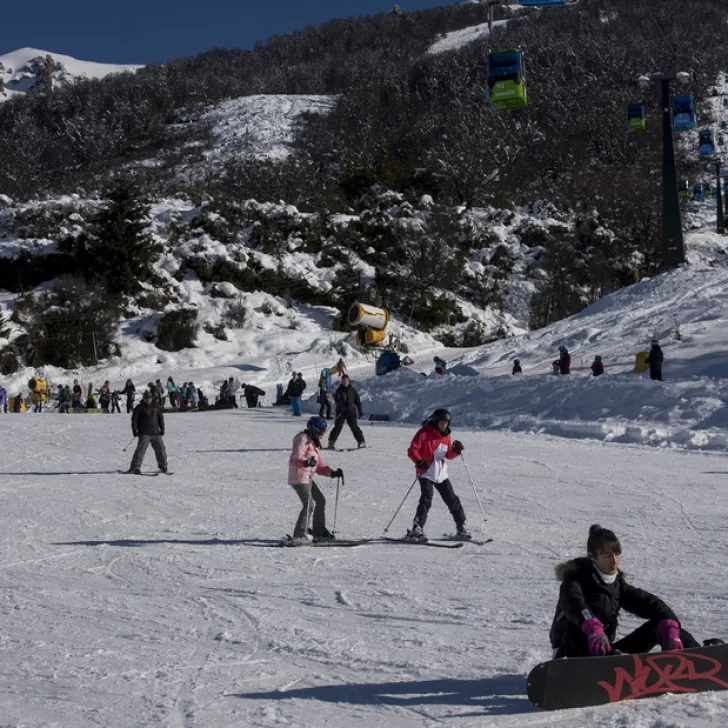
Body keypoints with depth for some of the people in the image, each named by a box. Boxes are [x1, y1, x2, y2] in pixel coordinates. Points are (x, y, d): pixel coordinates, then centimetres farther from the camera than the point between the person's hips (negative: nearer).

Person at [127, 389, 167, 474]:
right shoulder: (139, 408, -1)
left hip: (156, 432, 4)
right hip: (144, 433, -4)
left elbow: (161, 418, 17)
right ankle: (135, 467, -15)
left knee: (160, 448, 6)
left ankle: (163, 466, 23)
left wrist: (162, 428, 12)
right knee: (141, 449, -15)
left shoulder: (156, 406, 10)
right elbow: (134, 419, 0)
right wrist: (135, 430, -8)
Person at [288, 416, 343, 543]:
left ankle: (320, 533, 24)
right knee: (308, 506, -17)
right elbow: (295, 458, -24)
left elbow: (319, 466, 22)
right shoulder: (303, 439, -9)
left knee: (320, 501, 15)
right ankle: (299, 536, -16)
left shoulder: (313, 442, 21)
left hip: (308, 478, 10)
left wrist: (332, 473, 11)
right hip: (299, 477, -10)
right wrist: (306, 462, -43)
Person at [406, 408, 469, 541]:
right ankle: (416, 530, -20)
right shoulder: (424, 433, -10)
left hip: (441, 474, 6)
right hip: (426, 472, -6)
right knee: (426, 499, -21)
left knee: (452, 499, 9)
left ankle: (461, 527, 23)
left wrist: (456, 450, -6)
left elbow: (448, 455, 16)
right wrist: (419, 462, -29)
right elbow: (412, 451, -13)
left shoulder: (446, 436, 9)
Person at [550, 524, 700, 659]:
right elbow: (572, 603, -33)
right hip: (574, 655, -6)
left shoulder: (618, 584, 8)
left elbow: (648, 602, -6)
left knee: (658, 625, -1)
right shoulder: (576, 579, -10)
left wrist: (670, 628, -27)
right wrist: (592, 628, -54)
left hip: (606, 653, 6)